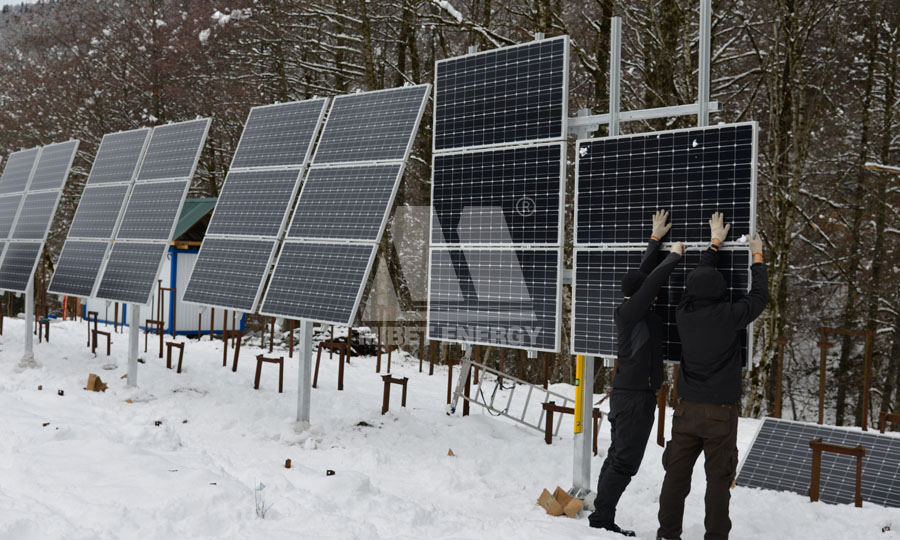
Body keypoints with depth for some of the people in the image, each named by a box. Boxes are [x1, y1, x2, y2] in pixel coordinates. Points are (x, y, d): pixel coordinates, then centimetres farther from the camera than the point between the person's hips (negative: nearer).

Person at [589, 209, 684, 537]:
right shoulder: (630, 312, -14)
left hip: (624, 395, 10)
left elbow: (645, 273, 20)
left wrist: (656, 237, 25)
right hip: (636, 396, -10)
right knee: (625, 462, -6)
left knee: (617, 458, 11)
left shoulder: (630, 311, 11)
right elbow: (653, 279, -20)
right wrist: (674, 254, -5)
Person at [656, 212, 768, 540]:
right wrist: (757, 258, 18)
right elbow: (760, 296, 5)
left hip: (687, 408, 4)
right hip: (720, 411, -4)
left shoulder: (684, 313, 0)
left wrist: (715, 242, 29)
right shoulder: (729, 315, -12)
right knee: (718, 479, 3)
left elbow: (698, 281, 18)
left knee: (676, 473, 8)